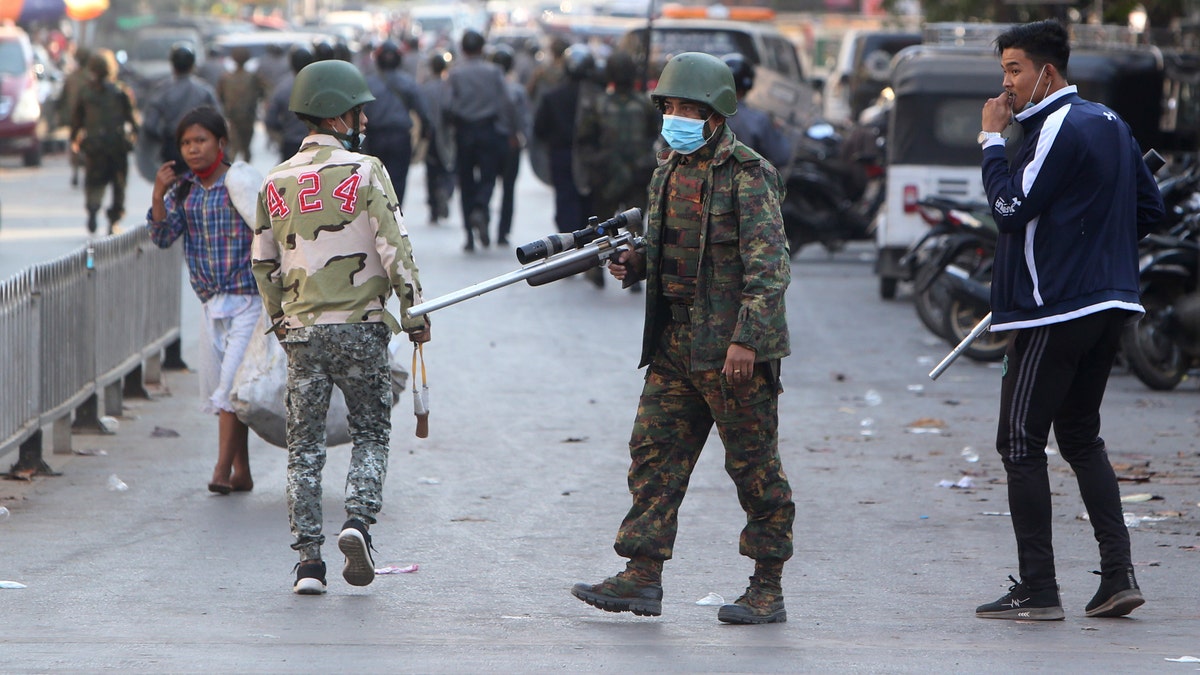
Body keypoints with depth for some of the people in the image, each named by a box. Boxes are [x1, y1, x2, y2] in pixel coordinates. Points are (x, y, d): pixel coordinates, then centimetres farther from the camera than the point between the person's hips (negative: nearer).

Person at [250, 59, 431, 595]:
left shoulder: (276, 182, 8)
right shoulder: (364, 171, -6)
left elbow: (263, 262, 14)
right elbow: (395, 248, -11)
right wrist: (415, 314, -3)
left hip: (302, 331, 3)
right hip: (360, 328, -3)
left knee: (304, 445, 7)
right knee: (371, 434, 11)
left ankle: (309, 559, 1)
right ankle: (358, 520, -11)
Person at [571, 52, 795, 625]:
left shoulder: (747, 175, -11)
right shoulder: (669, 170, 14)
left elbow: (768, 264, -17)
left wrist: (746, 339, -23)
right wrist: (635, 262, 4)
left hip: (734, 346, -8)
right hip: (675, 345, 8)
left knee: (755, 465, 0)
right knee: (655, 452, 4)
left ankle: (768, 590, 6)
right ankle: (642, 577, 7)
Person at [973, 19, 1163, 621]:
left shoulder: (1059, 130, -14)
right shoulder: (1110, 123, 14)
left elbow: (1011, 208, -18)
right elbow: (1149, 205, 18)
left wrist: (992, 139, -9)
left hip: (1054, 308, -9)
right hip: (1109, 304, 9)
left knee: (1020, 442, -2)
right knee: (1081, 437, 16)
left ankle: (1037, 590, -3)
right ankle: (1118, 574, 6)